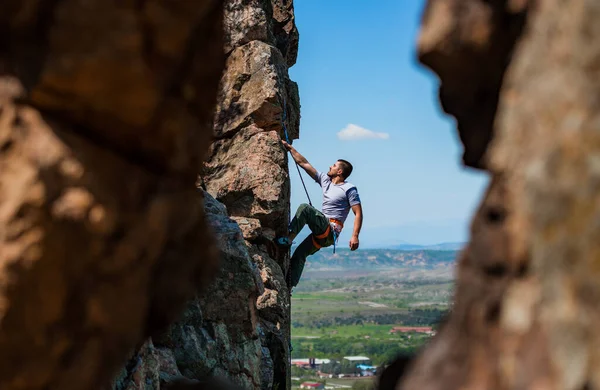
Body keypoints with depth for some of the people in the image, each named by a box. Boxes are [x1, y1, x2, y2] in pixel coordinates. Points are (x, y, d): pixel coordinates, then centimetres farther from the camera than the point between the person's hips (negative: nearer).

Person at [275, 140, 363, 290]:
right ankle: (288, 286, -2)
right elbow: (303, 163, 18)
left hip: (331, 230, -8)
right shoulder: (325, 180, 16)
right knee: (300, 253, 1)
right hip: (322, 230, 8)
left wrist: (355, 236, -21)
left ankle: (288, 238, -27)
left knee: (305, 208, -24)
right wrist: (290, 148, 15)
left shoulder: (349, 189, -4)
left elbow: (358, 213, -11)